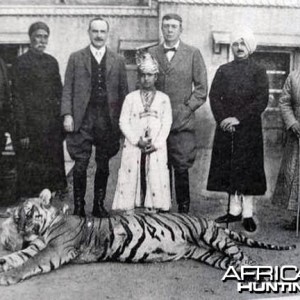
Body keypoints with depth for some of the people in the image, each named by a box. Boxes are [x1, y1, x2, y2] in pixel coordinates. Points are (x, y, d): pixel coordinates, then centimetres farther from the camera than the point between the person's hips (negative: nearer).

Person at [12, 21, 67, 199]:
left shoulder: (52, 62, 12)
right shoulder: (22, 62, -3)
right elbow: (17, 98, -7)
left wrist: (62, 121, 7)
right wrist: (22, 131, -12)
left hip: (53, 126, 5)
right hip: (32, 127, -5)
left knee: (55, 169, 8)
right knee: (30, 173, 1)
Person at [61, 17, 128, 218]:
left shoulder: (118, 61, 11)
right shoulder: (76, 58, 8)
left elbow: (123, 92, 10)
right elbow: (67, 89, 5)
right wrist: (67, 115, -6)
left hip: (108, 120, 1)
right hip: (82, 119, -1)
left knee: (103, 165, 7)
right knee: (80, 165, -2)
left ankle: (99, 205, 19)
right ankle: (78, 206, 11)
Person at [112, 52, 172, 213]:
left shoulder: (163, 98, 8)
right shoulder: (130, 98, 8)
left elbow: (167, 123, 1)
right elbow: (123, 122, 2)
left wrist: (156, 144, -10)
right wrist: (137, 140, -10)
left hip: (156, 148, 0)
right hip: (133, 147, 0)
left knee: (156, 179, -1)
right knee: (131, 177, -1)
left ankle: (153, 208, 7)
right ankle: (129, 209, 6)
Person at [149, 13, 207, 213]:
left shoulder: (193, 54, 6)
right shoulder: (151, 54, 11)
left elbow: (201, 89, 4)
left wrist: (186, 109, -6)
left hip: (183, 122, -2)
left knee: (182, 168, -3)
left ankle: (184, 210, 9)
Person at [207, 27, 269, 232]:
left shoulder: (258, 71, 2)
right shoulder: (223, 71, 10)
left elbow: (262, 100, -8)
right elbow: (214, 97, 3)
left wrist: (238, 119, -17)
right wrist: (223, 119, -12)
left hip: (249, 129, -3)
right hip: (226, 129, 3)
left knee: (248, 169, 0)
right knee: (229, 169, 6)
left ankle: (248, 214, 8)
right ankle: (235, 210, 16)